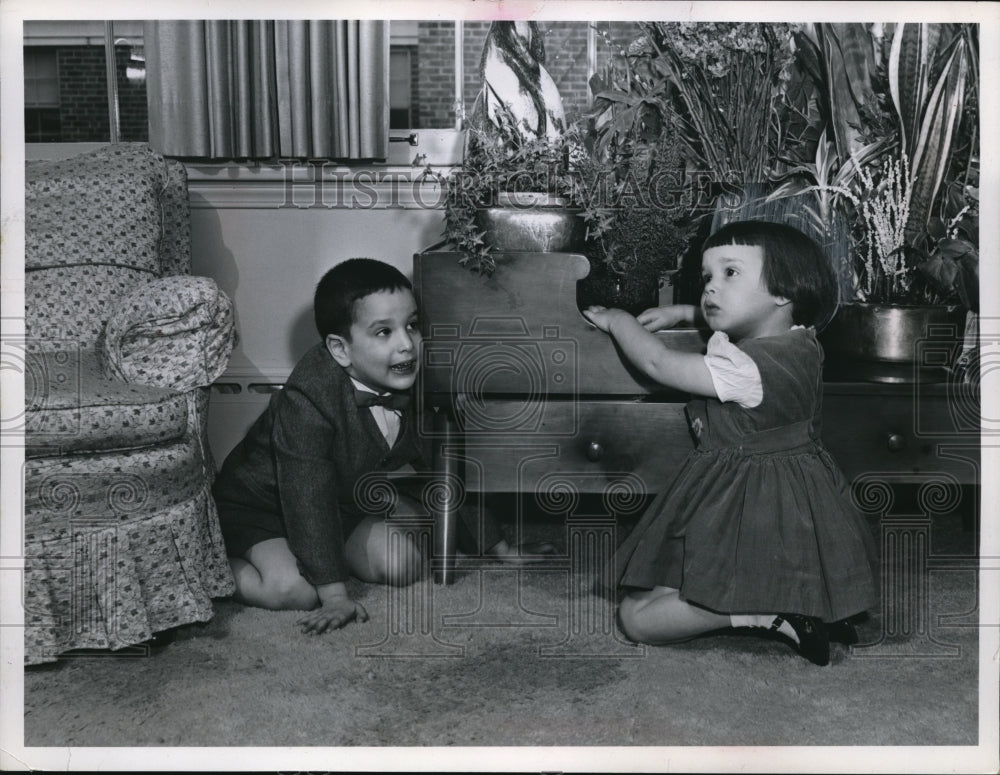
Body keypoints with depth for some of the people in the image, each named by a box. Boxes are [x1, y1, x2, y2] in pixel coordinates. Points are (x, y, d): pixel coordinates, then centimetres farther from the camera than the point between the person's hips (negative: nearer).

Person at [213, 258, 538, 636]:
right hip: (258, 505, -6)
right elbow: (309, 500, -32)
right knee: (294, 589, -28)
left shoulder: (416, 386, -14)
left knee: (402, 564, -15)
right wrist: (335, 596, -32)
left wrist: (501, 548, 3)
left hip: (349, 499, 6)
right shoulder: (305, 402, -34)